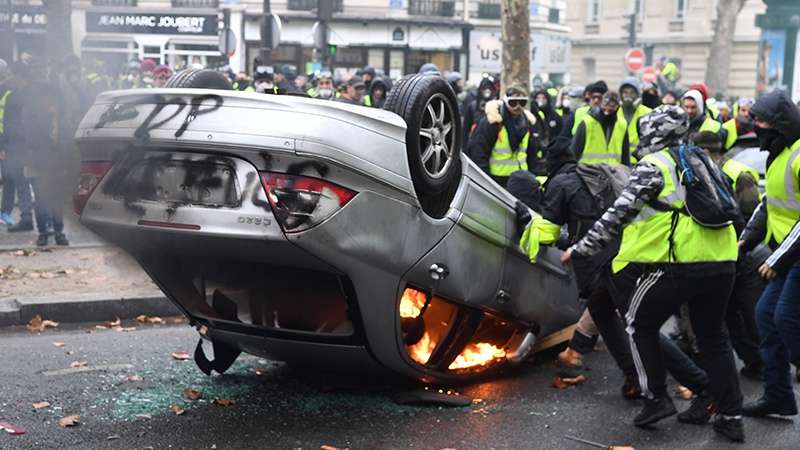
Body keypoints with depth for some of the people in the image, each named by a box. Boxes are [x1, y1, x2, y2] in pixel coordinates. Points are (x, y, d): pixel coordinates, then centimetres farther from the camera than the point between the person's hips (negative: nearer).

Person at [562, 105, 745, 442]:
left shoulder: (653, 165, -3)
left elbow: (618, 215, -9)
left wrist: (580, 249, -3)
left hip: (678, 265, -7)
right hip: (721, 263, 7)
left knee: (640, 325, 13)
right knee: (713, 337, 17)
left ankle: (656, 399, 8)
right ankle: (731, 416, 16)